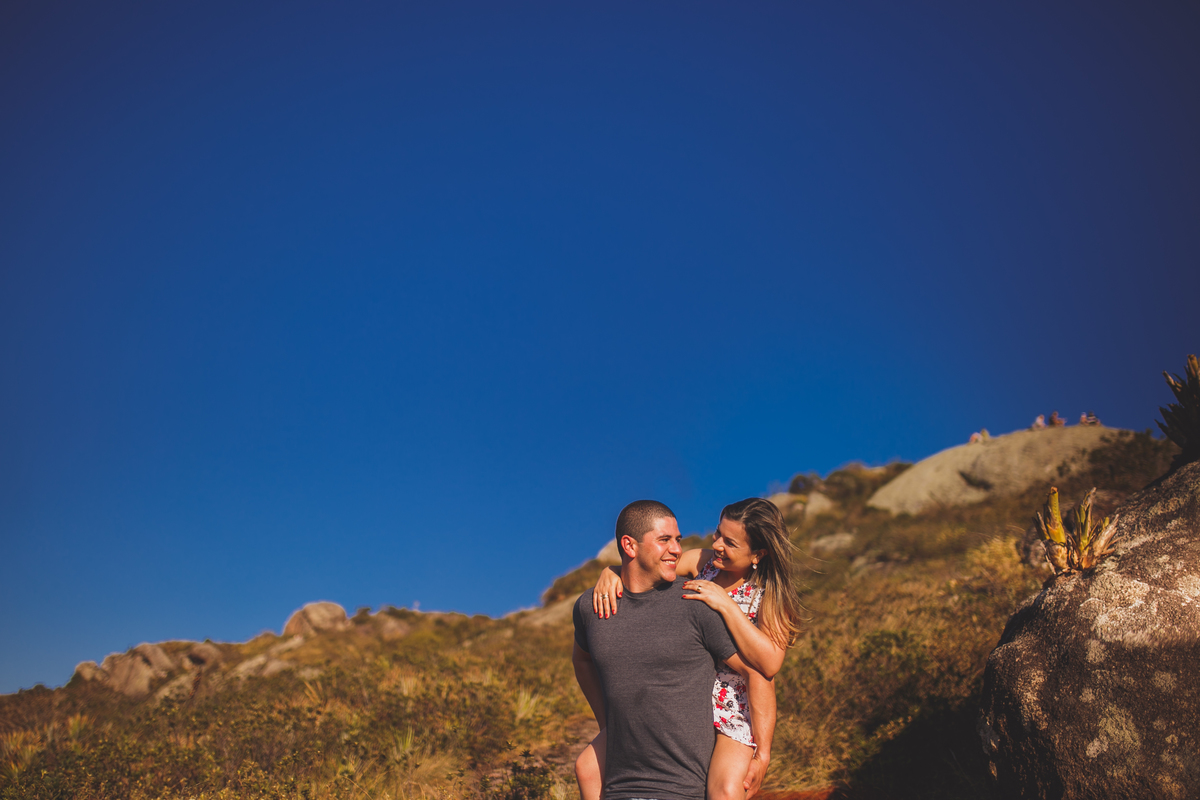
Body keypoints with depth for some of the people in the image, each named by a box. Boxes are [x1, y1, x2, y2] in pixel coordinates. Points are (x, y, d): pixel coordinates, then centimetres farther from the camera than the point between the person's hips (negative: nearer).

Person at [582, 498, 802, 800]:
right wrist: (609, 573, -21)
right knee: (589, 766, -3)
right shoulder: (702, 562, 0)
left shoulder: (772, 596, -10)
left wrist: (727, 606, -27)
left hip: (733, 710, -4)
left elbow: (769, 664, -23)